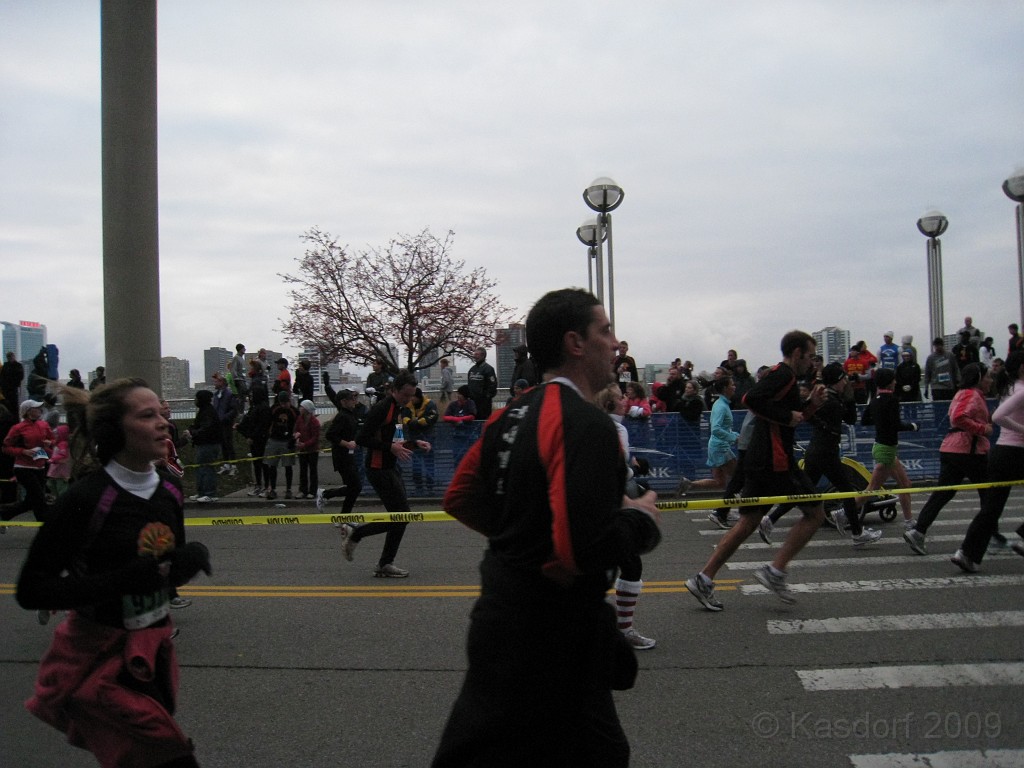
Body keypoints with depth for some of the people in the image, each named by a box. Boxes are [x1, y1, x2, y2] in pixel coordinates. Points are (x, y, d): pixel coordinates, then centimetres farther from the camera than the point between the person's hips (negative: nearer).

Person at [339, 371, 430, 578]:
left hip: (391, 468, 10)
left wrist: (415, 444, 10)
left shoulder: (399, 409, 15)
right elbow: (362, 439, -21)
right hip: (379, 469, -10)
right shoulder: (382, 409, -16)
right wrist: (391, 447, -26)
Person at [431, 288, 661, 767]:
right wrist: (643, 520, -12)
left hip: (505, 614, 9)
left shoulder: (514, 415, 5)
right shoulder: (585, 423, -23)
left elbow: (461, 498, 11)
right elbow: (588, 546, -31)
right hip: (547, 633, -9)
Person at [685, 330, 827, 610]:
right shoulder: (784, 373, -9)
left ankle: (703, 579, 7)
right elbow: (752, 399, -26)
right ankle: (775, 571, 2)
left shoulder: (781, 375, 22)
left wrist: (811, 404, 15)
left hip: (758, 460, 10)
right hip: (775, 461, -10)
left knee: (748, 522, 9)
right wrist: (788, 416, -18)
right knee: (815, 513, 4)